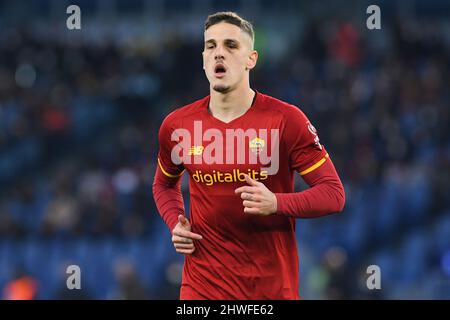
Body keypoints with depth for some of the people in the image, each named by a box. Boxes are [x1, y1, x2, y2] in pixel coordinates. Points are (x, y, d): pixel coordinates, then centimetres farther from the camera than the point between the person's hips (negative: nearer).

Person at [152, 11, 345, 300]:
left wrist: (276, 203, -23)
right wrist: (175, 224, 1)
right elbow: (165, 184, 21)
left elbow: (334, 193, -7)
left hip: (273, 285, -2)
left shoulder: (286, 120, -8)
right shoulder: (177, 125, 1)